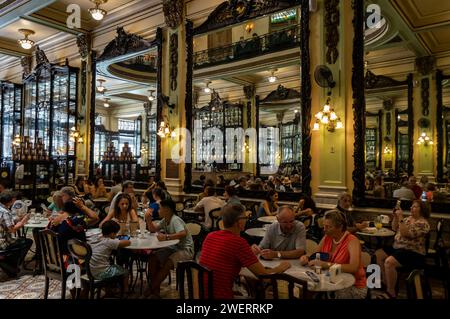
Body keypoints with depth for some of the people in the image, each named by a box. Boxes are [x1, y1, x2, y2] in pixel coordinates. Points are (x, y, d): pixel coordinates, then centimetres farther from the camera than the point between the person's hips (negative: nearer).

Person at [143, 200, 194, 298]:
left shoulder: (175, 220, -21)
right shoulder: (165, 220, 6)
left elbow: (183, 233, -37)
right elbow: (153, 229, 17)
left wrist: (166, 237, -40)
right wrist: (148, 218, 0)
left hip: (185, 249, -9)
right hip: (173, 247, 9)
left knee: (168, 263, -29)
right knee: (153, 257, -5)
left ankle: (152, 288, -10)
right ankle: (155, 288, 0)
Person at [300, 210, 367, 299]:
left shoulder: (352, 241, -18)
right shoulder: (326, 238, 1)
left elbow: (354, 268, -31)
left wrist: (326, 264, -33)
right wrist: (305, 257, -13)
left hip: (354, 287, -4)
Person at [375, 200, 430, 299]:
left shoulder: (423, 223, -14)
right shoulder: (409, 218, 13)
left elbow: (405, 233, -25)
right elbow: (394, 228, 18)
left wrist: (400, 218, -25)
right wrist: (395, 216, 4)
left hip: (413, 253, -10)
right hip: (398, 248, 10)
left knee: (389, 262, -30)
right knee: (378, 254, -1)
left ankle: (391, 293, -15)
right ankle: (386, 283, 10)